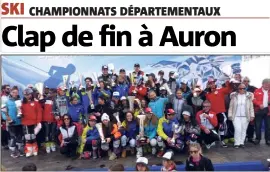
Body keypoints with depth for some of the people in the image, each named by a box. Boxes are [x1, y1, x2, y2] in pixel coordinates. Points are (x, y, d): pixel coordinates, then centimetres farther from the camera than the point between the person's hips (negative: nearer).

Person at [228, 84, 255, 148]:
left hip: (245, 116, 1)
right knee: (238, 129, -9)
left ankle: (242, 142, 16)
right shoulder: (234, 96, 3)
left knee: (244, 130, 5)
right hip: (236, 116, -1)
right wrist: (230, 115, 0)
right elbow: (231, 106, 4)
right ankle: (237, 143, 1)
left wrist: (252, 115, 1)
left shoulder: (248, 96, 4)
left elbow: (251, 107, 5)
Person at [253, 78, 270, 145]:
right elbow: (254, 100, -6)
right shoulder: (257, 91, 3)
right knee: (258, 126, 3)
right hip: (259, 110, -2)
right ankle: (258, 139, 15)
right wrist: (259, 104, -20)